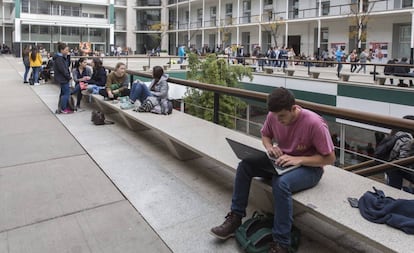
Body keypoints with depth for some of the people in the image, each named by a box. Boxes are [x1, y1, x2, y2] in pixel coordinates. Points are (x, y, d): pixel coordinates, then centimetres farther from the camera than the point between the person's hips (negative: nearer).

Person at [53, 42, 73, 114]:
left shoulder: (61, 57, 14)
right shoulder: (59, 58, -19)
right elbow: (62, 69, -22)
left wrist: (68, 76, 8)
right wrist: (69, 77, -15)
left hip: (62, 78, 11)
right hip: (62, 78, -11)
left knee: (63, 92, 18)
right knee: (67, 93, -7)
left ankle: (61, 107, 27)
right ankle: (63, 109, -2)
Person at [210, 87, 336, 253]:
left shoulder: (314, 123, -25)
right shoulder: (273, 116, -10)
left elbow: (330, 158, -19)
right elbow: (265, 135, 12)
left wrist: (298, 159, -29)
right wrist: (269, 146, -11)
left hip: (309, 167, -6)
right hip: (281, 161, 6)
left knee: (281, 183, -37)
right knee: (245, 165, -14)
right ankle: (235, 219, -5)